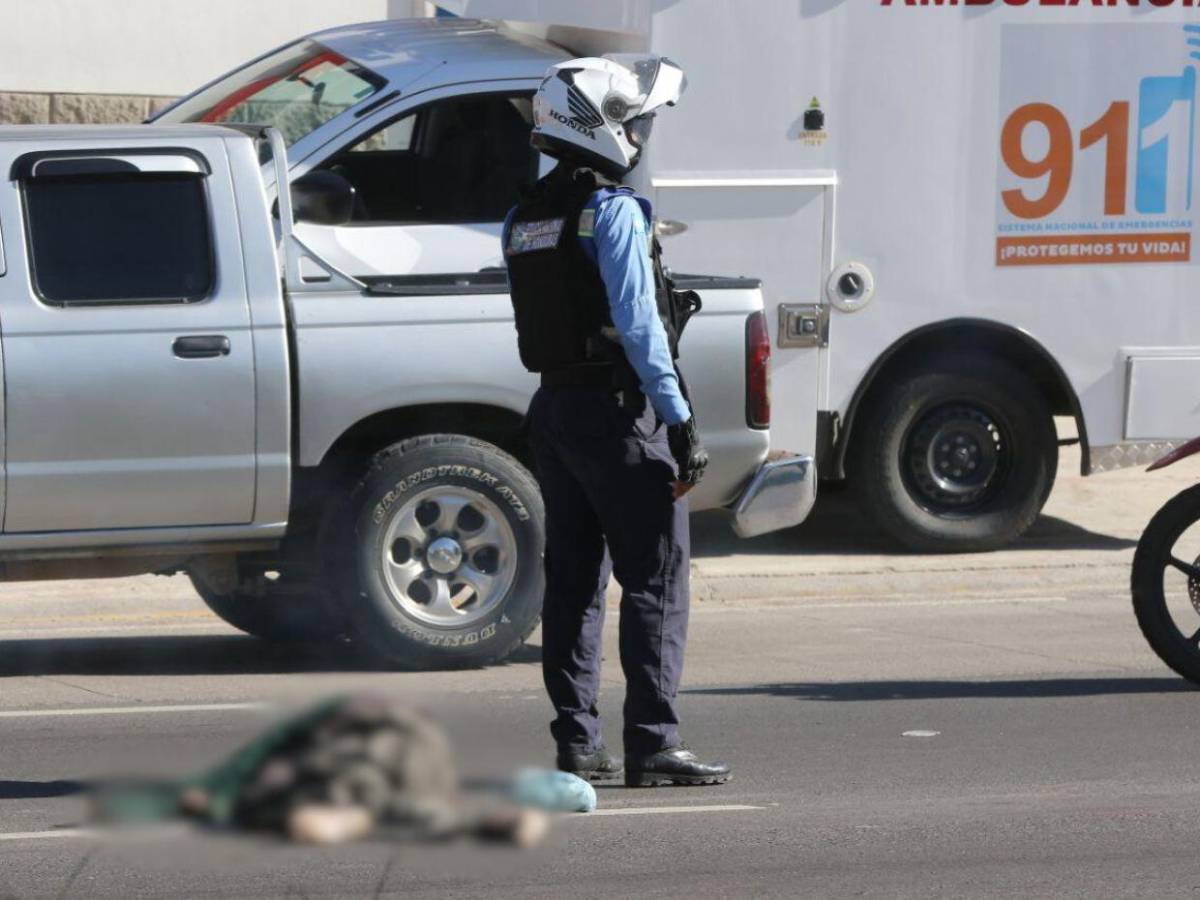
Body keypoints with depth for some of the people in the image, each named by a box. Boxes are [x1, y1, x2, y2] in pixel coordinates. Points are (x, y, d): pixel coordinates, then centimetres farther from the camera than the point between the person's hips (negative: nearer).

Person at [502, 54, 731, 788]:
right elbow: (638, 323, -18)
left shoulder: (526, 218, 13)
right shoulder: (613, 210, -13)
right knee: (656, 581, -5)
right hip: (618, 410, -8)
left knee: (573, 579, 10)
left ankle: (578, 742, 11)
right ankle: (654, 745, -8)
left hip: (554, 405, 8)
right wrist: (681, 420, -17)